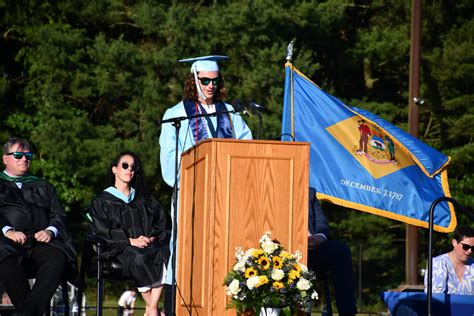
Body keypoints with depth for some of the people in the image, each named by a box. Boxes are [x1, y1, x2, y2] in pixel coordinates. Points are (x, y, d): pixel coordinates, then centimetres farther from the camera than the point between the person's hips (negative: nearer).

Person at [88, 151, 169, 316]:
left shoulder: (144, 199, 26)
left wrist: (150, 237, -7)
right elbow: (102, 231, -1)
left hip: (147, 245, 3)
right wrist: (131, 241, -14)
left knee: (164, 253, -33)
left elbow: (161, 223, 16)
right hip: (118, 248, -3)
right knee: (138, 258, -39)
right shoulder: (102, 201, 13)